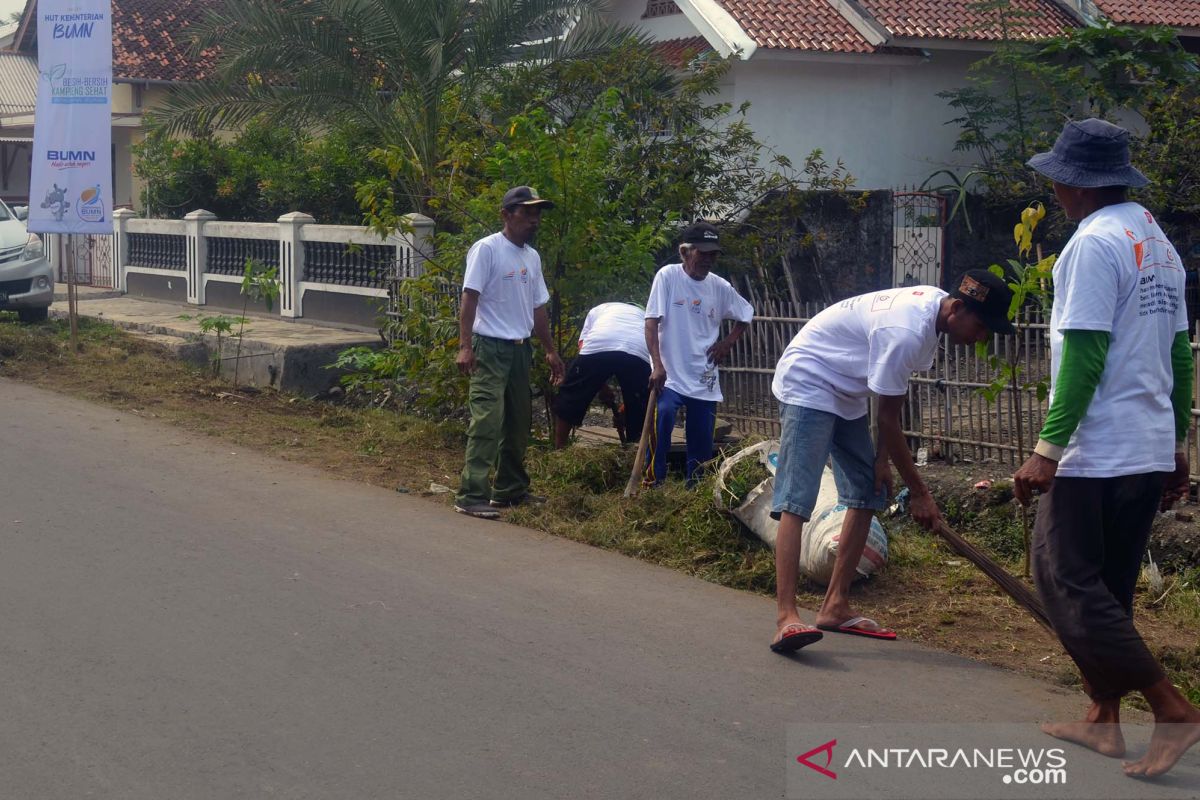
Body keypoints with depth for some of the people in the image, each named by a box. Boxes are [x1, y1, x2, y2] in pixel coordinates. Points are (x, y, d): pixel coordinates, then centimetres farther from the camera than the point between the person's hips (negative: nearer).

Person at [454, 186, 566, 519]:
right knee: (488, 420, -15)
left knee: (518, 423, 14)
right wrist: (465, 346, -23)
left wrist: (551, 351, 21)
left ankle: (510, 489, 25)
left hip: (521, 349, 8)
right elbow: (469, 298, -15)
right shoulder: (487, 249, -10)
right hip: (490, 348, -8)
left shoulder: (532, 257, 14)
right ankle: (471, 495, -16)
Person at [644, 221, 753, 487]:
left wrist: (727, 343, 6)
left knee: (703, 441, 5)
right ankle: (654, 483, -17)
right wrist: (657, 365, -20)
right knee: (663, 415, -29)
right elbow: (651, 323, -11)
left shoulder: (720, 286, 4)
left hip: (705, 379, 4)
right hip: (669, 375, -4)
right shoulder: (668, 276, -7)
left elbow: (746, 315, 21)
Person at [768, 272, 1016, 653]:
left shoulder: (935, 304, -3)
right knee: (796, 500, -19)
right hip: (807, 382, -11)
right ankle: (786, 618, -27)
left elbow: (896, 393, 6)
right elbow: (888, 419, -22)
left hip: (845, 394, 11)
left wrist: (882, 457, 3)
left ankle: (835, 607, 13)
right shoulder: (905, 332, -31)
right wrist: (919, 492, -14)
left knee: (867, 495, 8)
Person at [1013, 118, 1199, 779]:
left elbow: (1084, 353, -20)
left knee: (1065, 578, -5)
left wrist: (1047, 448, -20)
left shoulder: (1095, 242, -13)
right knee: (1107, 587, 14)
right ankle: (1103, 720, 18)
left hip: (1096, 453, -9)